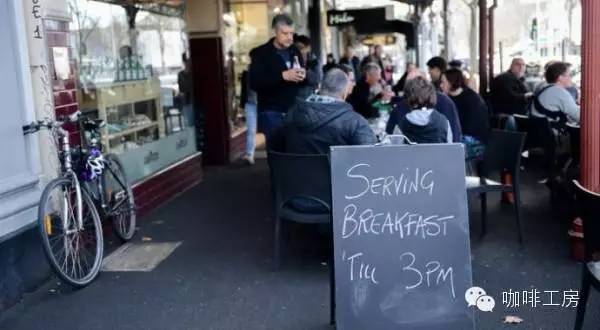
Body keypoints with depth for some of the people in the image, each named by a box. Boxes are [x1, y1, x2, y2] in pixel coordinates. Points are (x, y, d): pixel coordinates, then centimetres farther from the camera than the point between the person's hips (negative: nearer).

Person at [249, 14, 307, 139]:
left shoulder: (295, 51, 11)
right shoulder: (261, 53, -4)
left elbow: (310, 78, 18)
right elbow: (254, 83, -16)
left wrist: (304, 76, -7)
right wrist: (283, 76, -25)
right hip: (272, 113, -4)